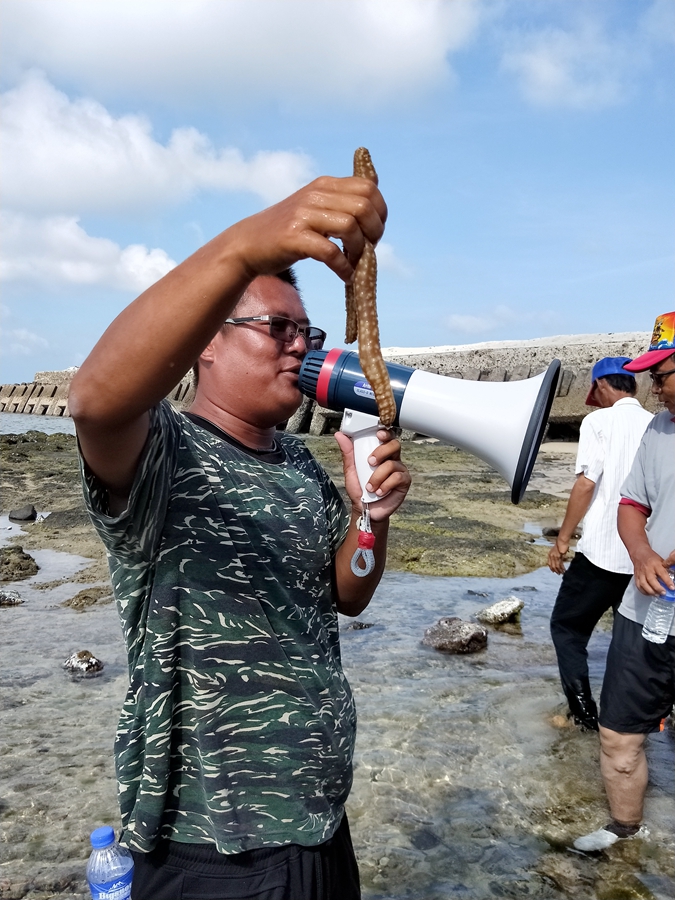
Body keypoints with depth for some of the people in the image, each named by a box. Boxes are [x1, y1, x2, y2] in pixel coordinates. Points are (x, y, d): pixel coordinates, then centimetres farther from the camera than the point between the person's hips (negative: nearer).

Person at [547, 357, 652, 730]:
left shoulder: (599, 421, -8)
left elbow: (586, 484, -16)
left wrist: (562, 540, -8)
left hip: (601, 551, -5)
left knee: (567, 628, 11)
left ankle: (584, 715, 8)